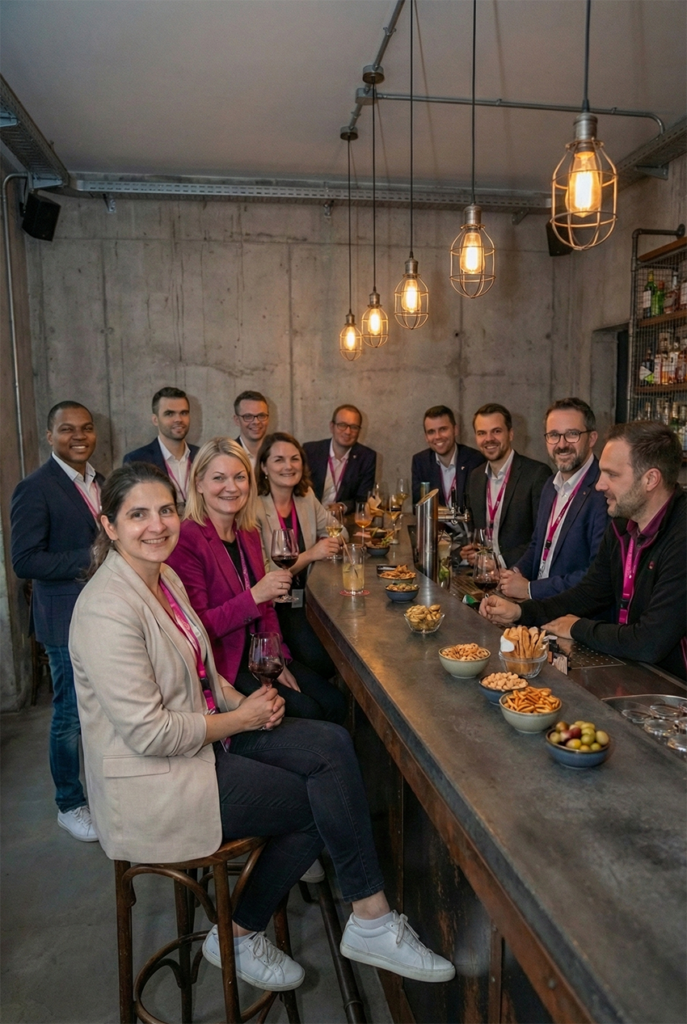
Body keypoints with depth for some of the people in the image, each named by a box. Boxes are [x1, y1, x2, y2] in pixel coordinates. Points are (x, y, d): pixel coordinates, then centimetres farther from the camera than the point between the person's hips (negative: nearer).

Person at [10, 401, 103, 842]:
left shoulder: (100, 482, 9)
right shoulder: (35, 489, -13)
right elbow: (25, 561, -18)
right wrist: (89, 559, -25)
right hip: (68, 619, -6)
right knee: (71, 715, 6)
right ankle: (70, 806, 27)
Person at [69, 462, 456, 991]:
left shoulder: (165, 577, 5)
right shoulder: (107, 610, -24)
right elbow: (147, 733, -24)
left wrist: (241, 700, -3)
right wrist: (240, 718, -14)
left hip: (203, 735, 8)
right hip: (153, 780, -8)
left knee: (332, 744, -8)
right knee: (322, 801, -8)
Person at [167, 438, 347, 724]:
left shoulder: (249, 534, 8)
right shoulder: (186, 539, -17)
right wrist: (254, 596, -27)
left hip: (258, 657, 7)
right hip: (218, 665, -7)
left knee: (335, 704, -3)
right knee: (306, 711, -17)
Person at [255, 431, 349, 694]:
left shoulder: (306, 497, 5)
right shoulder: (254, 508, -15)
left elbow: (336, 532, 18)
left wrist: (330, 545, -5)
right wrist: (308, 556, -24)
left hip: (308, 599, 6)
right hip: (274, 606, -6)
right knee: (323, 661, -22)